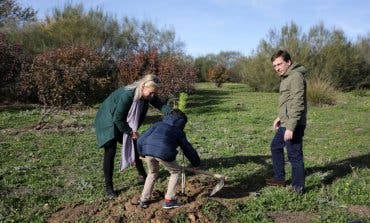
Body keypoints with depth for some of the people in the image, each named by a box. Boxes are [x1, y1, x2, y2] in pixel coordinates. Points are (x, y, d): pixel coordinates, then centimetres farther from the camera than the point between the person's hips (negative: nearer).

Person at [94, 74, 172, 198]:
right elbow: (117, 118, -30)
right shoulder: (127, 95, -36)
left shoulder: (147, 95, -15)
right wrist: (130, 132, -21)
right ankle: (108, 187, -1)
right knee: (110, 152, -11)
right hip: (108, 121, -7)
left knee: (134, 146, 11)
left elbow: (160, 105, -13)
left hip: (123, 123, 8)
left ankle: (142, 175, 28)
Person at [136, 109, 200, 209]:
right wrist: (196, 163, 43)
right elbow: (188, 149, 29)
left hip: (147, 149, 4)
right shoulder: (179, 132, 27)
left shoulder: (158, 124, 33)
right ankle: (169, 200, 21)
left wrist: (142, 153, 42)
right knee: (175, 171, 23)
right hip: (163, 152, -4)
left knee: (153, 172, 31)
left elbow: (141, 140, 26)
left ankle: (144, 200, 34)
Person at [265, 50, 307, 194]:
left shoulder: (296, 77, -16)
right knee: (275, 147, 21)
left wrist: (291, 127, -24)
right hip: (285, 123, 11)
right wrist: (280, 117, 19)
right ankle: (279, 178, 35)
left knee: (294, 155, -2)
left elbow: (298, 105, -22)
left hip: (293, 125, -11)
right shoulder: (285, 77, 15)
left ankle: (298, 187, 12)